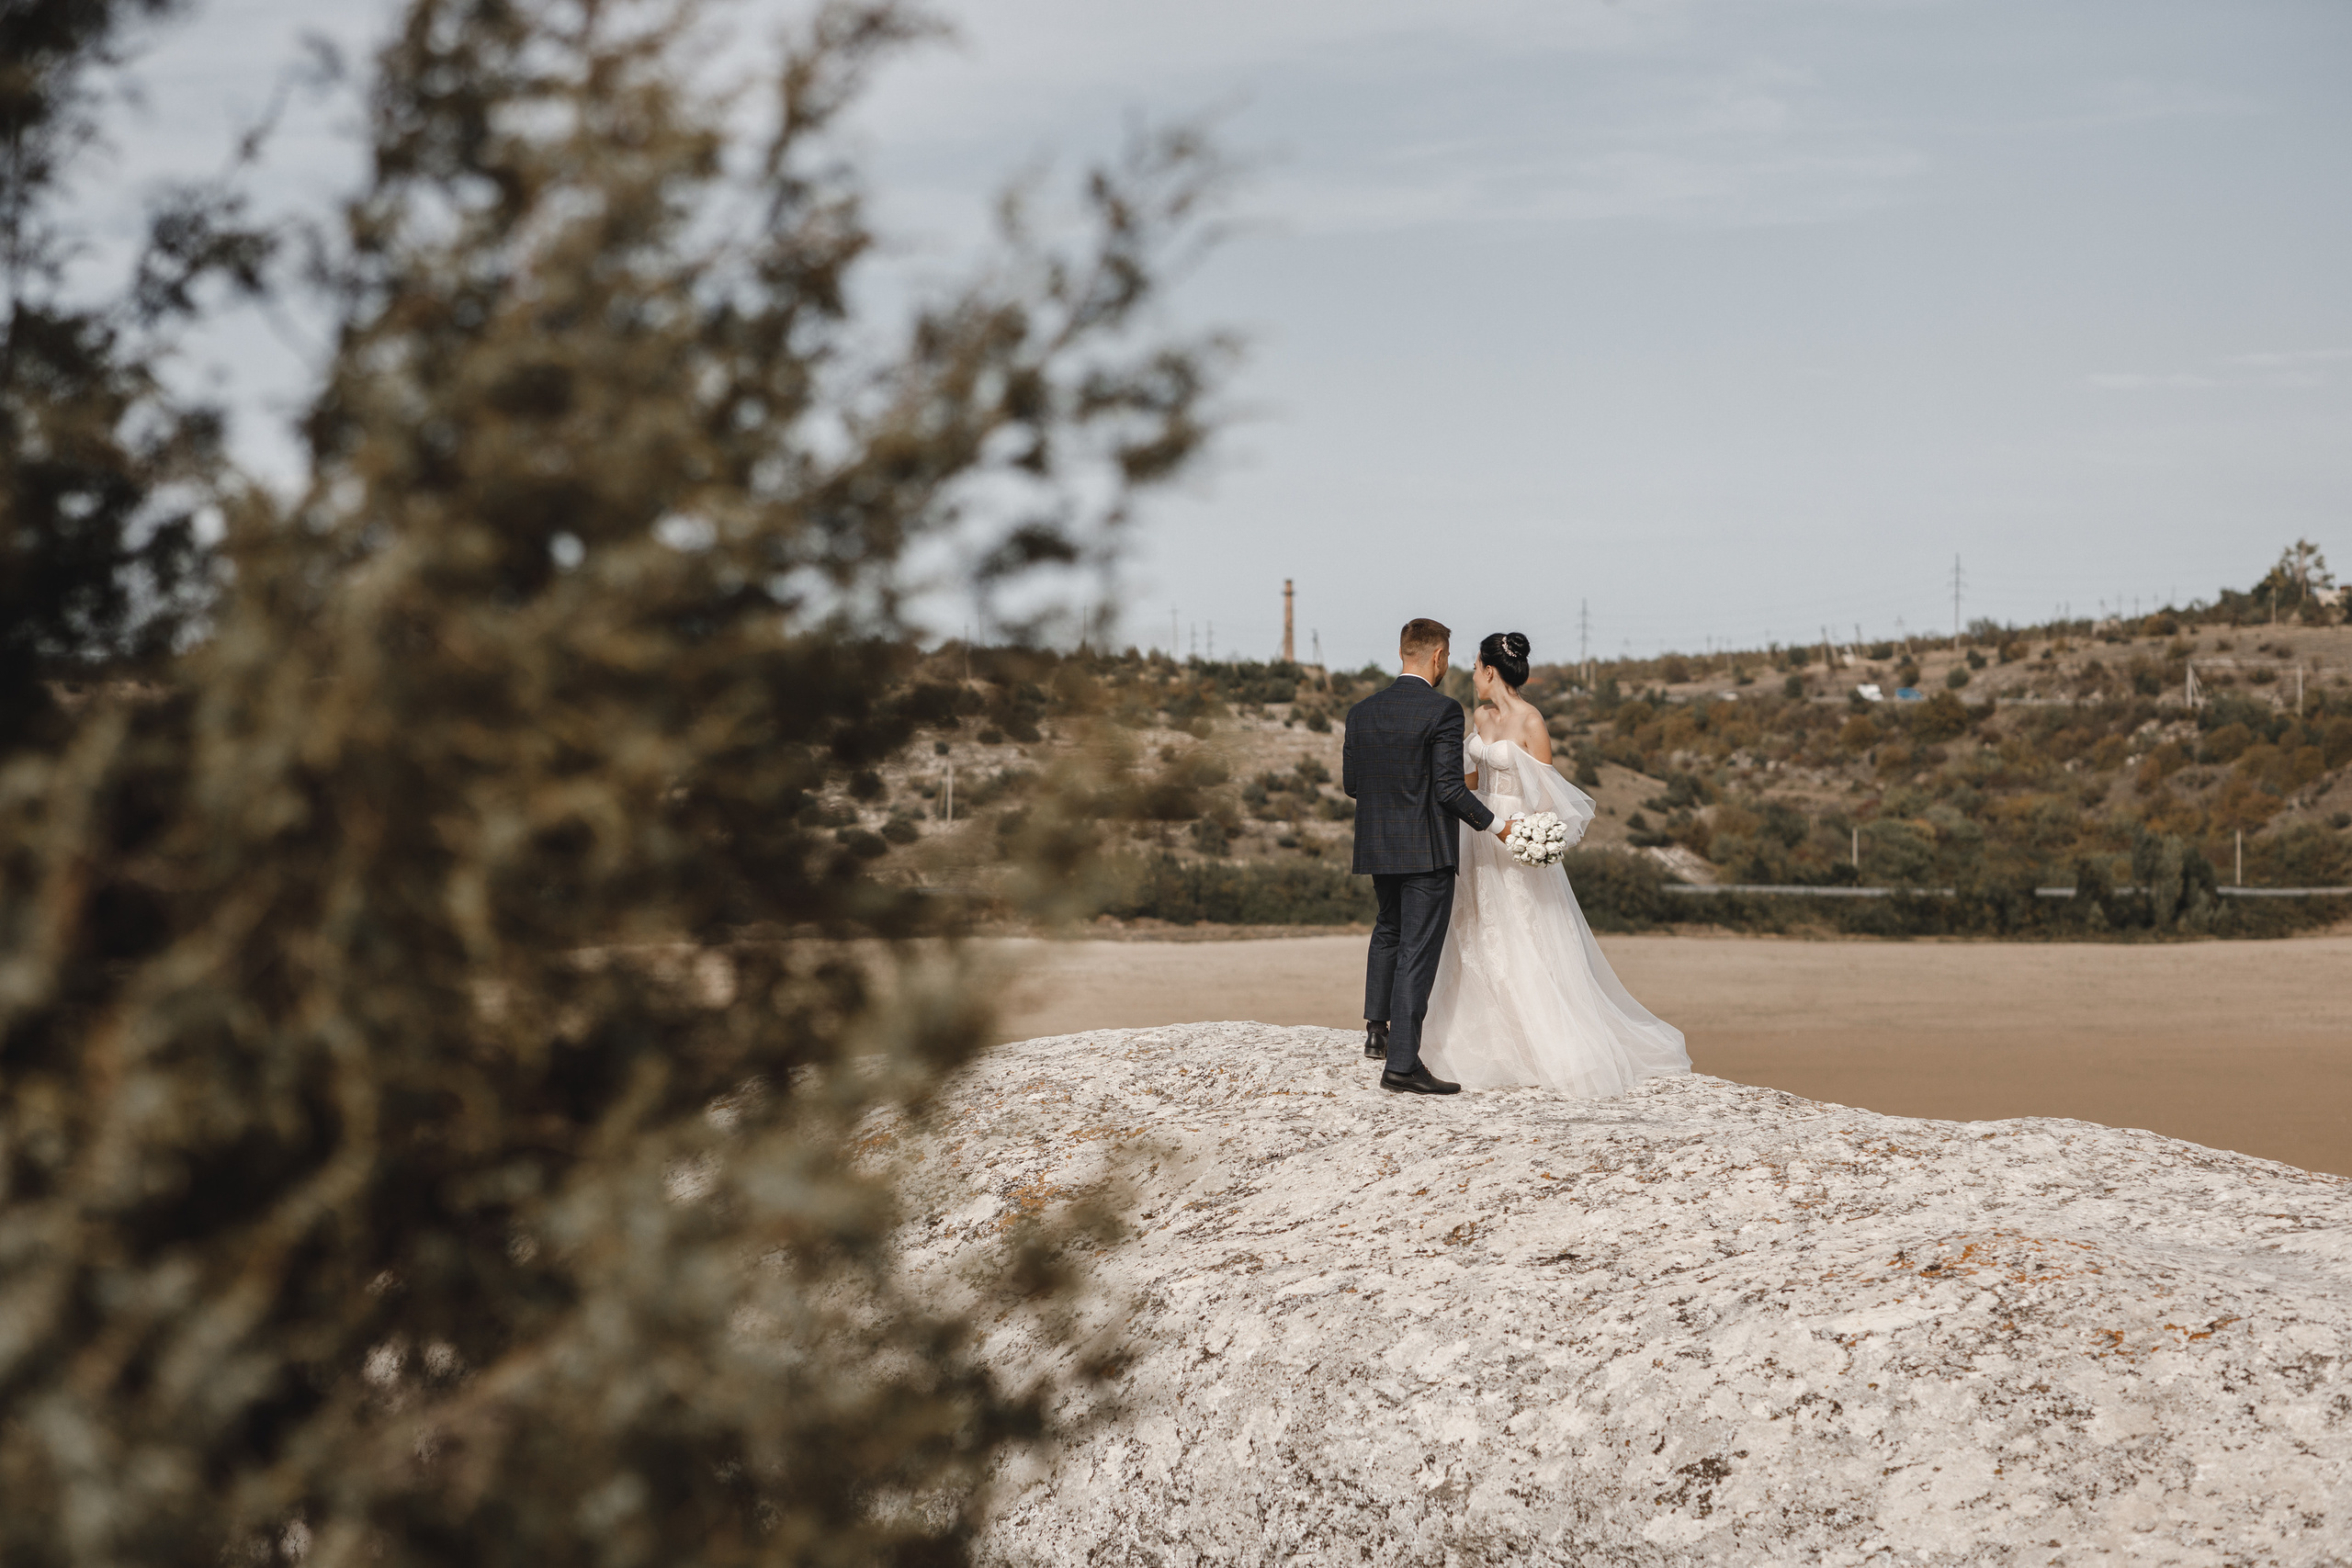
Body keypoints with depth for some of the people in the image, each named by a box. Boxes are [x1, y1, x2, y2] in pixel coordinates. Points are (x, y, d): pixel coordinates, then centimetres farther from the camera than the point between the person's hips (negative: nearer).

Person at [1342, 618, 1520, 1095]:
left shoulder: (1362, 711, 3)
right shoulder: (1443, 710, -15)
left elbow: (1350, 784, 8)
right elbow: (1450, 788, -19)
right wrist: (1495, 826, -7)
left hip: (1377, 848, 6)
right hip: (1427, 851, -6)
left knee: (1389, 930, 29)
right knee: (1417, 953, -3)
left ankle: (1377, 1028, 28)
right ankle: (1402, 1063, -3)